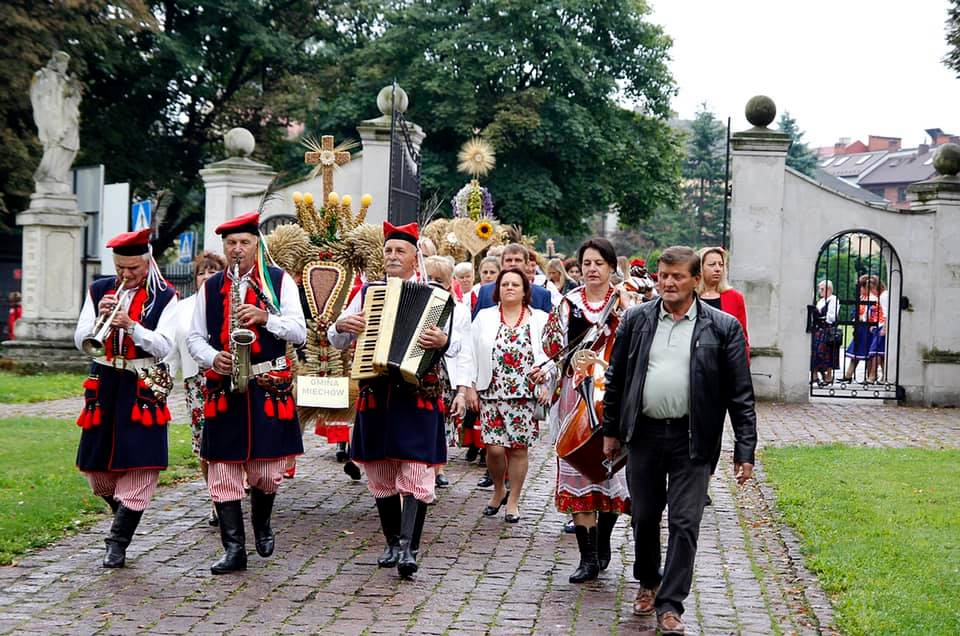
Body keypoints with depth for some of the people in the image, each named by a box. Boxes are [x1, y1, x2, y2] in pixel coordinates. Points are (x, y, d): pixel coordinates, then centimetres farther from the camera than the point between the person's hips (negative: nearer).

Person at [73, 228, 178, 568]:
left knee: (138, 464, -8)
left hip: (143, 389, -4)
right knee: (96, 464, 9)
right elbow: (81, 342, 4)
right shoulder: (99, 290, 8)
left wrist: (131, 326, -24)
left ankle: (118, 542, 1)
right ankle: (123, 513, 37)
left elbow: (163, 346, -10)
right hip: (104, 385, 4)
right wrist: (100, 318, -15)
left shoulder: (165, 297, -1)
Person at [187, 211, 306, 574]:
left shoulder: (280, 281, 4)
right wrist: (213, 358, -8)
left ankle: (261, 525, 32)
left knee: (267, 470, 2)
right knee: (222, 471, 0)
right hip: (223, 388, 2)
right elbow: (194, 338, 12)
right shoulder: (210, 288, 11)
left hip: (269, 387, -2)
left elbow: (299, 333, -2)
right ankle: (234, 548, 8)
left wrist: (265, 317, -18)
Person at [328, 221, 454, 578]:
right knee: (380, 475, 9)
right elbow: (336, 342, 16)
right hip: (375, 395, 4)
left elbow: (457, 341, -7)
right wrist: (342, 325, -6)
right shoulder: (367, 292, 13)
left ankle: (408, 549, -12)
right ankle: (392, 543, 22)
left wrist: (442, 340, -29)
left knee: (414, 474, -10)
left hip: (418, 394, -4)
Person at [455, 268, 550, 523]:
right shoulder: (484, 317, 9)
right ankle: (498, 490, 21)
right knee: (494, 448, -6)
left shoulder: (540, 319, 7)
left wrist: (545, 381, -11)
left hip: (525, 395, 0)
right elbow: (472, 354, 7)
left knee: (518, 448, 1)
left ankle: (513, 501, 15)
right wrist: (470, 387, 1)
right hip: (491, 394, 0)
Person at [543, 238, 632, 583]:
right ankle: (589, 557, 2)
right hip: (577, 391, 1)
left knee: (611, 464, 4)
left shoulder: (625, 302, 3)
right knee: (579, 468, -3)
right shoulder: (569, 303, 7)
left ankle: (603, 542, 27)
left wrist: (625, 308, -16)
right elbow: (552, 347, 4)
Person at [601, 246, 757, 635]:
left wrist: (744, 451, -6)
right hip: (644, 434, 3)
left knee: (684, 524, -1)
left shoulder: (722, 327, -3)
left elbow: (740, 394, -3)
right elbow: (616, 378, 11)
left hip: (692, 440, -2)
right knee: (643, 516, 14)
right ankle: (648, 582, 37)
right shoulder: (636, 320, 4)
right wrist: (611, 431, 12)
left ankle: (670, 605, 9)